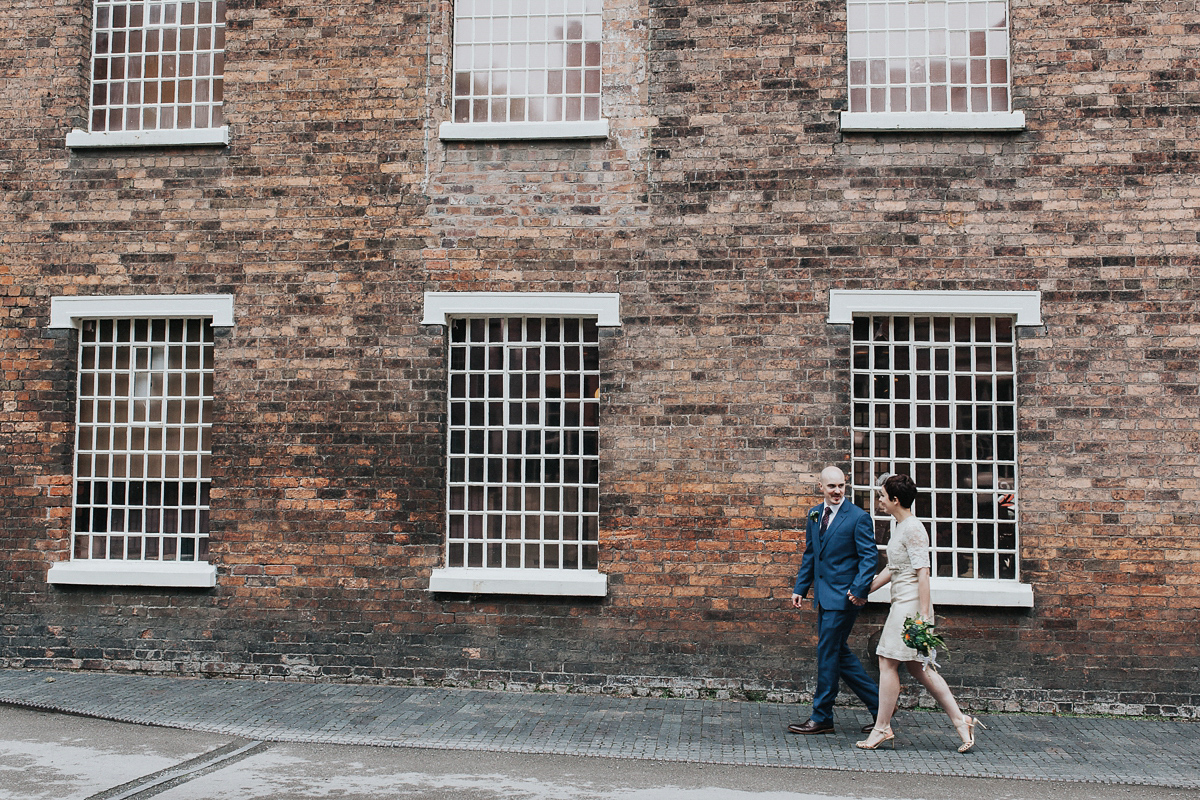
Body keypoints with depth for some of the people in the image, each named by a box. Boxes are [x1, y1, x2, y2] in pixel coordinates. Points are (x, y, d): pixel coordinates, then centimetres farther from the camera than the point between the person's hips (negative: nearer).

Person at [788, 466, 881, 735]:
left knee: (828, 653, -4)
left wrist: (858, 589, -22)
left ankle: (821, 718, 8)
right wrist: (800, 588, 14)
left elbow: (869, 557, -11)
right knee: (838, 653, 11)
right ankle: (878, 705, 23)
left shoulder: (858, 517, -9)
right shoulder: (814, 515, 12)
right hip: (824, 596, 8)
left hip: (844, 595, -8)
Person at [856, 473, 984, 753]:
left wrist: (923, 616, -22)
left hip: (911, 603, -10)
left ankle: (882, 729, 4)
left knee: (888, 662, -4)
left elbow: (923, 574, -20)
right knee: (917, 667, 10)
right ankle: (960, 719, 14)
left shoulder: (913, 529, -15)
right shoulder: (900, 526, 14)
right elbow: (892, 569, 23)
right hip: (902, 603, 10)